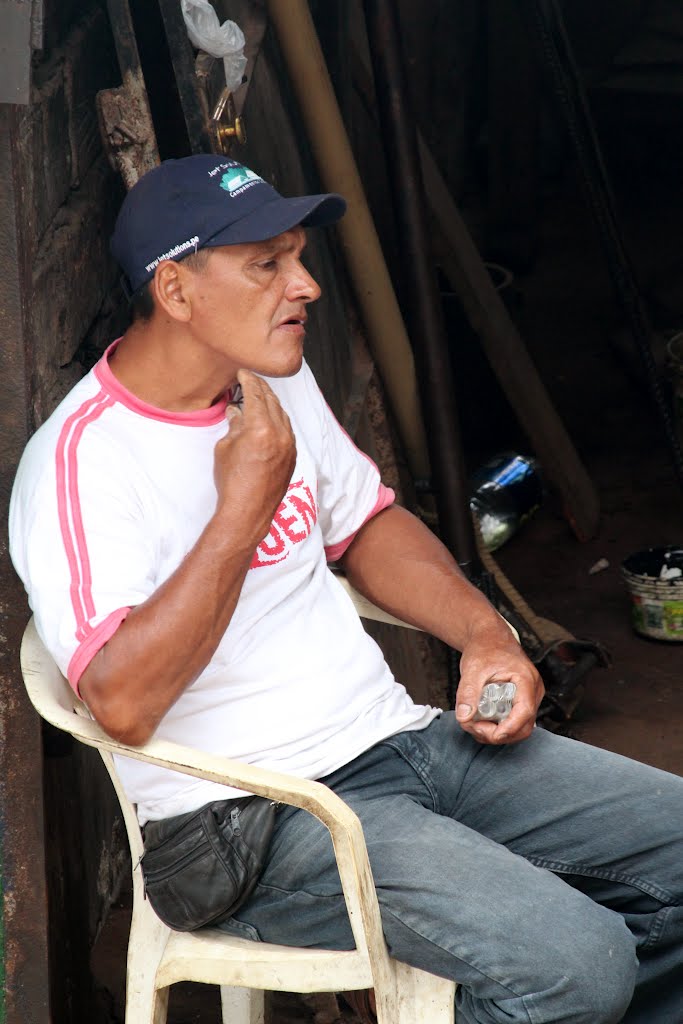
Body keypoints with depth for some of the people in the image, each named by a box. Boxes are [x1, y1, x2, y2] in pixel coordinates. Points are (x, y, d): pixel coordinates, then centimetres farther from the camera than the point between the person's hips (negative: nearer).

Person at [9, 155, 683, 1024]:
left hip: (400, 735, 9)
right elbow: (121, 701, -27)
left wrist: (482, 635, 6)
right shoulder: (80, 461, -17)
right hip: (255, 819, -8)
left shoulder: (278, 385, 10)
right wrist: (244, 506, -25)